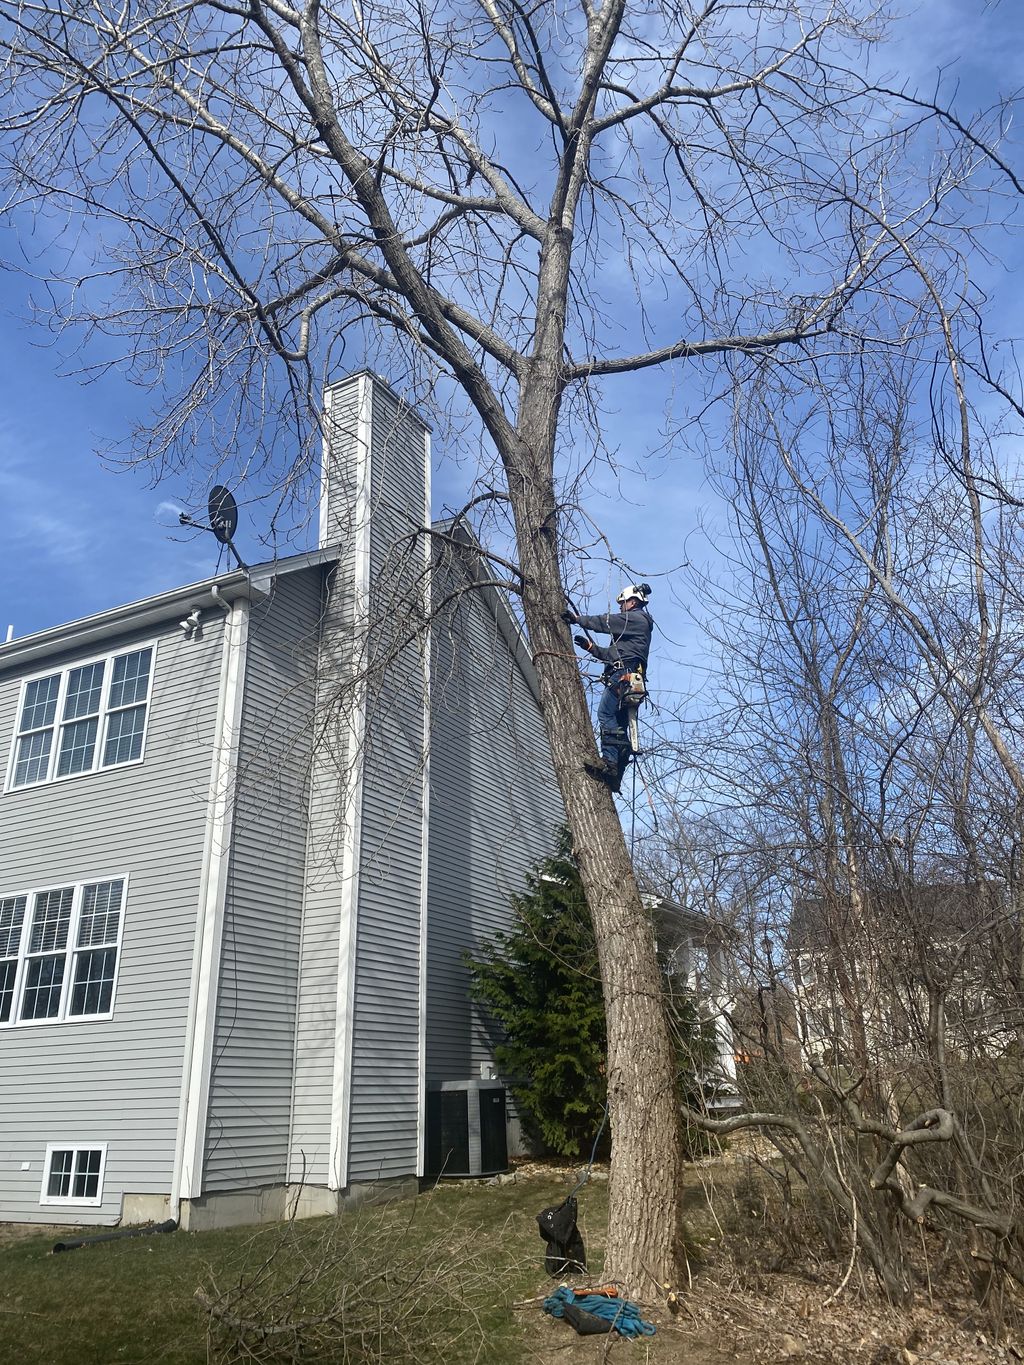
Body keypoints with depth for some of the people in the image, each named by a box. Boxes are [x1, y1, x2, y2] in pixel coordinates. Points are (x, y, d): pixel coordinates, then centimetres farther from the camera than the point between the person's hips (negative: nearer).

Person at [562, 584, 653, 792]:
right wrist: (590, 647, 30)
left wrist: (577, 618, 10)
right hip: (629, 678, 10)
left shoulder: (636, 618, 5)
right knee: (619, 728, 2)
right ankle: (615, 775, -5)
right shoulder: (637, 623, 35)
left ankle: (609, 761, -33)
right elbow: (613, 654, 33)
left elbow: (604, 622, 0)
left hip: (622, 674, -10)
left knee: (606, 714, -22)